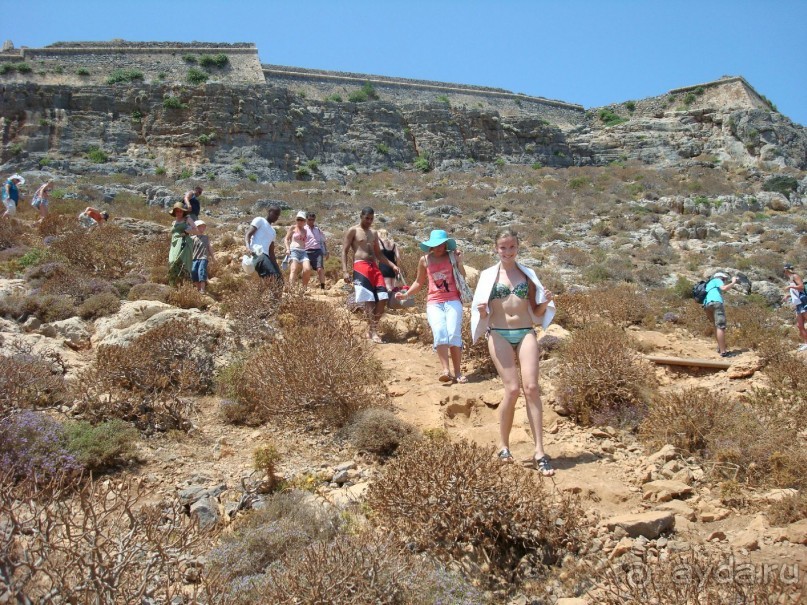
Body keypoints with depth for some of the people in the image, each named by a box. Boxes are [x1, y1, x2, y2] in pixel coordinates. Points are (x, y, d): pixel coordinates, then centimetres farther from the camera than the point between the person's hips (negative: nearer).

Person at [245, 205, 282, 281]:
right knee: (272, 276, -28)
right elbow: (247, 234, -5)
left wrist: (278, 270, 21)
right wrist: (248, 248, -27)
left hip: (265, 256, 9)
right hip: (257, 253, -9)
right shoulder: (260, 220, 9)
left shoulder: (273, 232, 31)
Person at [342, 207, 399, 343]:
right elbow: (344, 251, -2)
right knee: (369, 300, -14)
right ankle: (373, 332, -12)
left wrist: (393, 265, 13)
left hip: (374, 268, 7)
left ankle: (372, 329, 6)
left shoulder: (373, 233, 23)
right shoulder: (353, 231, 3)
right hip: (360, 267, -7)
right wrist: (345, 271, -14)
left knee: (383, 298, -4)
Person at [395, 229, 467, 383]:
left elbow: (462, 278, 3)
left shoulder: (452, 256, 5)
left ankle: (458, 372, -9)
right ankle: (446, 370, -29)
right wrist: (406, 294, 11)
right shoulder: (424, 260, 9)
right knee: (439, 332, -24)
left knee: (454, 334, -16)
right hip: (434, 303, 1)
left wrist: (459, 262, -9)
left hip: (453, 300, -1)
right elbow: (419, 282, 22)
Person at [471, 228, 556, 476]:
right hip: (499, 334, -2)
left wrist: (545, 303, -5)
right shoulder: (488, 275, 7)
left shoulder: (527, 274, 13)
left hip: (525, 333, 2)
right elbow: (482, 312, 8)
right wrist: (481, 311, -14)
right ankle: (503, 446, 10)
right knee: (512, 389, -9)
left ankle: (539, 452, -11)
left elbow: (535, 311, 15)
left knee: (531, 387, -11)